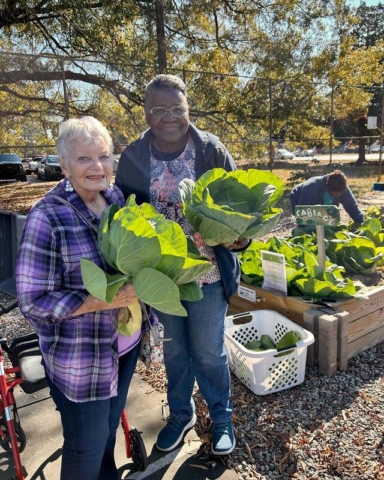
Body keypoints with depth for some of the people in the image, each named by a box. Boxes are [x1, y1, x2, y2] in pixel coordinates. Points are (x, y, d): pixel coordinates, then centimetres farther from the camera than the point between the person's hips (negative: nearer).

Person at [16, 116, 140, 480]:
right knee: (86, 447, 16)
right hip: (80, 359, -6)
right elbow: (33, 301, -20)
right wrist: (104, 301, -27)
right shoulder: (47, 218, -22)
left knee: (110, 427, 28)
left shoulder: (117, 198, -2)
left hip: (125, 342, 6)